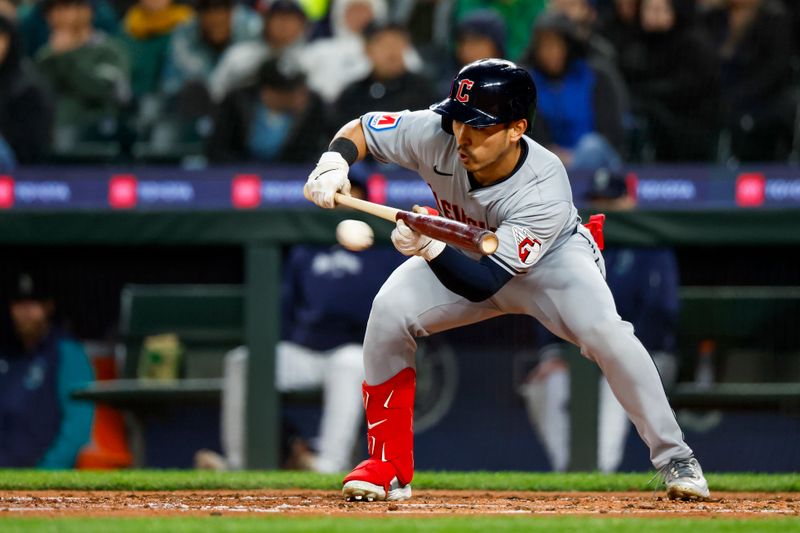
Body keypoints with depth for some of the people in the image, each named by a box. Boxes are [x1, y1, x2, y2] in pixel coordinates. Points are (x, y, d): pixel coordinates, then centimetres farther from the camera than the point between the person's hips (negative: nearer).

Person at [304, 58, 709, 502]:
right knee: (389, 311, -20)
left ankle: (674, 458, -13)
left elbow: (483, 283, -40)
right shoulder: (434, 136, -30)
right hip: (463, 250, 4)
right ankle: (388, 466, -6)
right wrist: (334, 163, -34)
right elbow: (360, 128, -12)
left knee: (605, 331, -30)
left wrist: (430, 248, -57)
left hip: (551, 261, -4)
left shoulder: (545, 193, -39)